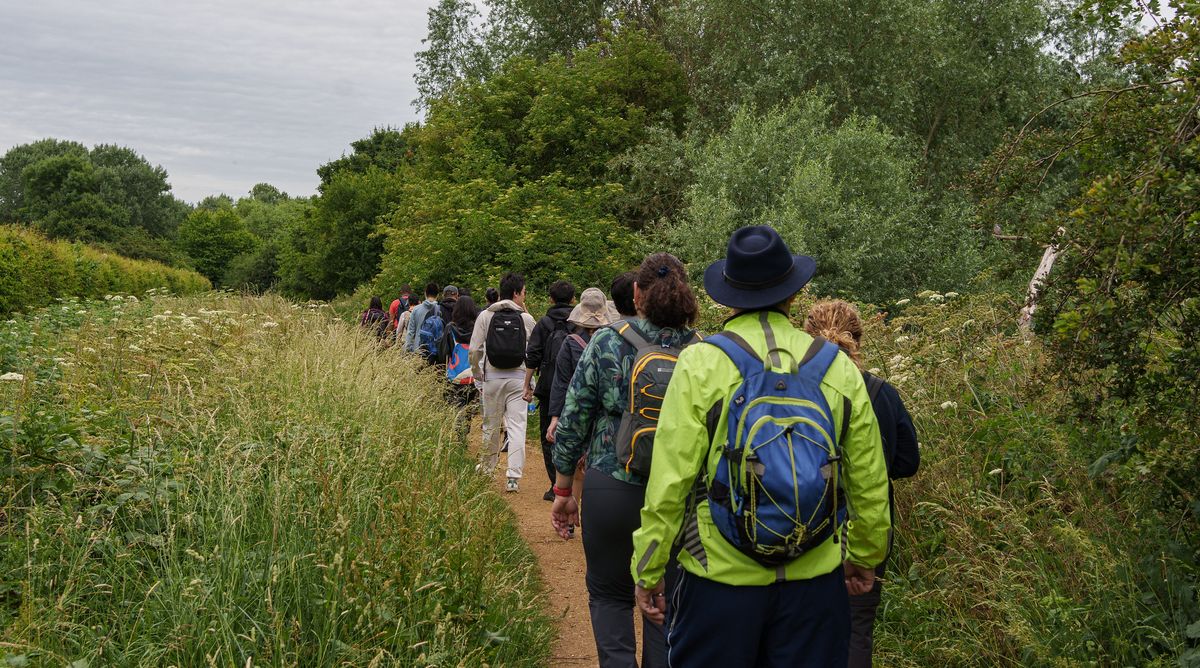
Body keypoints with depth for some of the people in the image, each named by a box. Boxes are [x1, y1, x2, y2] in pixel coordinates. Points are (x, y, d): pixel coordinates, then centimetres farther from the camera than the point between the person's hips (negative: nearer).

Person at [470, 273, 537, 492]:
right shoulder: (527, 318, -2)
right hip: (518, 378, -1)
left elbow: (475, 350, -3)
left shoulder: (485, 316, -1)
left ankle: (487, 467, 33)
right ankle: (513, 477, -7)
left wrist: (477, 373, 12)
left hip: (493, 377, 1)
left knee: (491, 425, 15)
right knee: (517, 427, -1)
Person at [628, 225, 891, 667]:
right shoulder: (837, 366, -1)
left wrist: (647, 571, -2)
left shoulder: (701, 363, -10)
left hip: (721, 577, -2)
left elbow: (670, 479, -12)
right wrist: (865, 555, 20)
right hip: (816, 580, 3)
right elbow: (869, 479, 4)